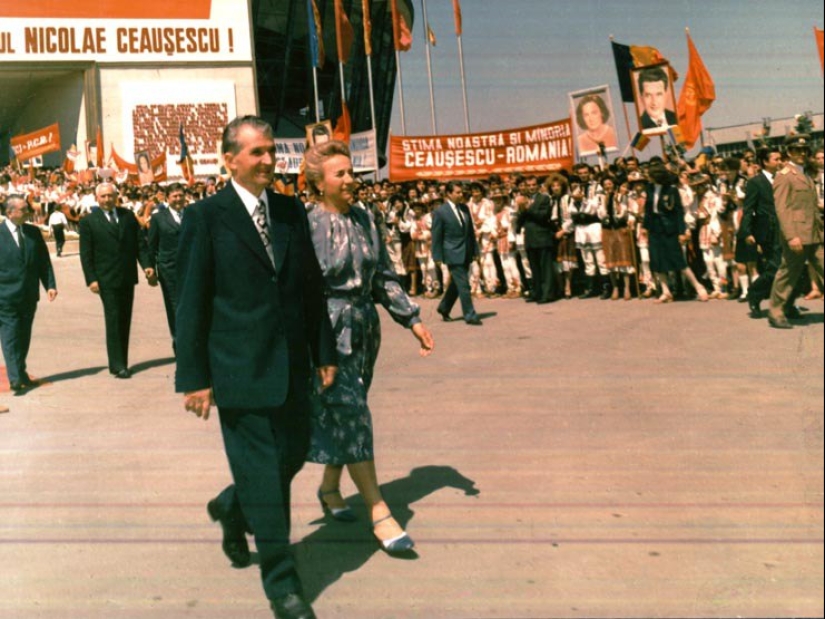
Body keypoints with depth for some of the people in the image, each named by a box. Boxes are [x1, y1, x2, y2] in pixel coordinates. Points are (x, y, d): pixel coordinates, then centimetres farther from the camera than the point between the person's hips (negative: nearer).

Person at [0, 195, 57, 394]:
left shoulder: (34, 233, 8)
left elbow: (44, 261, 10)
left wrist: (50, 285, 0)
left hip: (29, 295, 4)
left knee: (24, 337, 13)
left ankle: (20, 373, 25)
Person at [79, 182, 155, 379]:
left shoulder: (128, 215, 9)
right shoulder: (89, 222, -1)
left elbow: (140, 242, 8)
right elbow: (86, 254, -3)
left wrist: (146, 265, -5)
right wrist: (91, 279, -10)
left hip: (127, 276, 4)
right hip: (106, 280, -4)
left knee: (125, 321, 8)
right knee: (113, 321, -6)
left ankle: (121, 362, 16)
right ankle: (117, 365, -2)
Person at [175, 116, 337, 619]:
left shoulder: (292, 210, 9)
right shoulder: (206, 217, -6)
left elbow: (312, 284, 12)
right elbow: (192, 303, -6)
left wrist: (324, 352, 10)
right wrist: (194, 376, -7)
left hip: (292, 367, 6)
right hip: (240, 370, -5)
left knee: (295, 453, 14)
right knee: (261, 469, 1)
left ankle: (231, 508, 44)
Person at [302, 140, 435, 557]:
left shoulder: (364, 220, 8)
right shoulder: (308, 225, -9)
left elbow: (385, 277, 12)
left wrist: (412, 319, 7)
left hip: (363, 328, 6)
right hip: (328, 330, -6)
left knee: (345, 416, 14)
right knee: (350, 415, -7)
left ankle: (330, 489, 33)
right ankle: (379, 513, -2)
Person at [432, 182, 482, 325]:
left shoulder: (464, 208, 8)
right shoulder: (440, 212, -9)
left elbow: (471, 230, 13)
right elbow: (436, 236, -7)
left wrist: (475, 249, 11)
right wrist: (438, 257, -9)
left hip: (466, 253, 6)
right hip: (453, 253, -6)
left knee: (456, 283, 16)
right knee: (463, 285, -7)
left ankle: (444, 308, 33)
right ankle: (470, 315, -1)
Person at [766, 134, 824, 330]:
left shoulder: (807, 177, 20)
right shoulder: (784, 177, -6)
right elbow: (782, 209, -14)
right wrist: (791, 236, -22)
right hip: (797, 236, -8)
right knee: (788, 273, -2)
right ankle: (776, 313, 9)